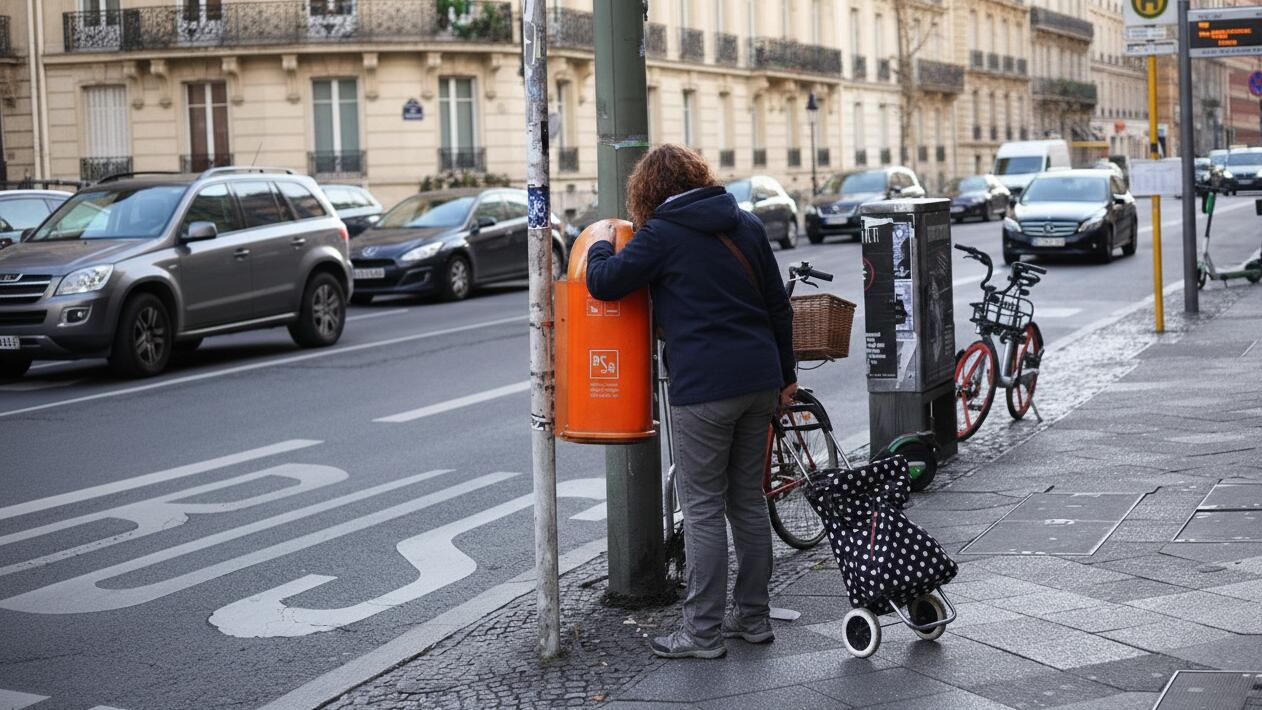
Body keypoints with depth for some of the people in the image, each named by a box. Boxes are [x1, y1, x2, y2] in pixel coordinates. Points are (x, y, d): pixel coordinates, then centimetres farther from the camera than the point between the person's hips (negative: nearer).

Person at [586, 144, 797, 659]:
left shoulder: (661, 235, -6)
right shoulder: (746, 225, 12)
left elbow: (603, 283, -4)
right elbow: (779, 305, 15)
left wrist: (600, 245, 18)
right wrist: (785, 375, 22)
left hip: (703, 386, -7)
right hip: (760, 380, 7)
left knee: (702, 510, 0)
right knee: (749, 501, 15)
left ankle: (703, 633, 3)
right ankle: (753, 617, 22)